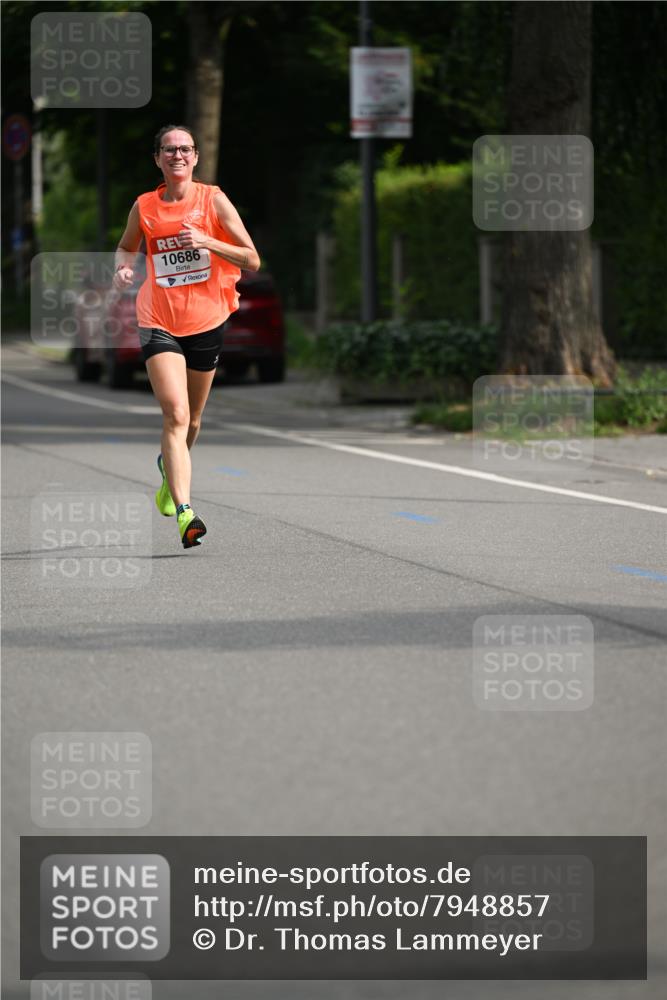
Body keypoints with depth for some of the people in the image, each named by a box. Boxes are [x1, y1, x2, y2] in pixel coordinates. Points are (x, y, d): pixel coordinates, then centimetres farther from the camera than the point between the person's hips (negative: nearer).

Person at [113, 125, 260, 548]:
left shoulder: (213, 200, -4)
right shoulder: (144, 207, 1)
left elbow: (252, 260, -6)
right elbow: (126, 247, 21)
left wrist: (206, 242, -21)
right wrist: (123, 267, -2)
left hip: (207, 322, 1)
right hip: (159, 322, -1)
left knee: (191, 421, 16)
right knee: (176, 414, -19)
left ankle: (170, 469, 49)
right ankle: (184, 511, -26)